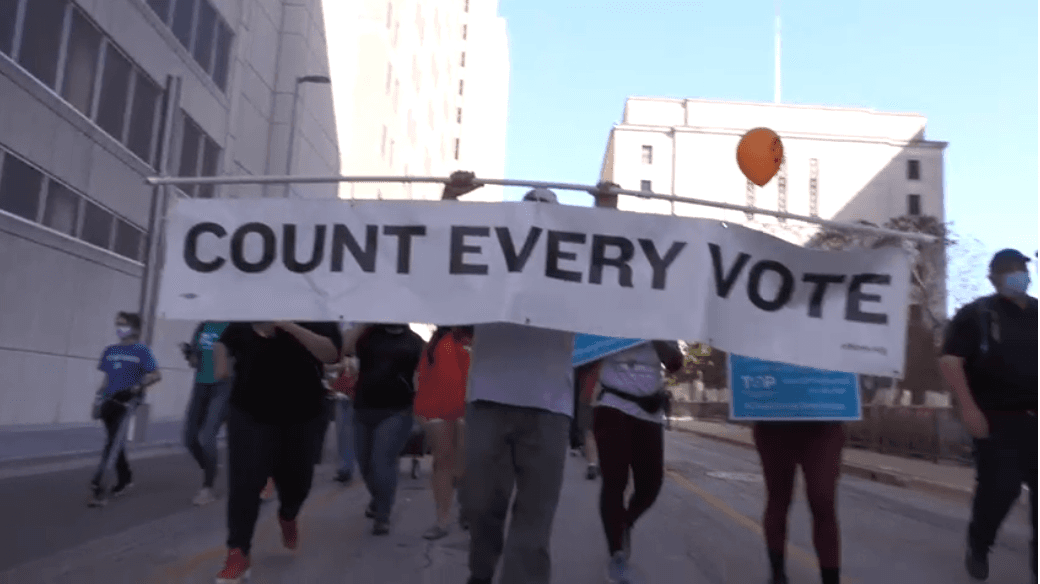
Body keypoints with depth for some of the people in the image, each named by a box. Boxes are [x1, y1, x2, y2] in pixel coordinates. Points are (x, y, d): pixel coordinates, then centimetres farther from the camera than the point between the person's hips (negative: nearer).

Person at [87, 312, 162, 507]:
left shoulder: (141, 351, -4)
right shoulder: (110, 351, 14)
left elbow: (156, 375, -8)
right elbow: (107, 377, 21)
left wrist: (137, 387, -20)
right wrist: (100, 396, 10)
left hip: (128, 403, -6)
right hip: (111, 402, 6)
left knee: (112, 443, -13)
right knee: (114, 442, 13)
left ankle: (97, 486, -16)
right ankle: (125, 478, 29)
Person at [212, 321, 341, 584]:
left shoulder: (318, 318, -8)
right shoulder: (246, 321, 2)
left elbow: (330, 354, -25)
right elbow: (223, 343, 18)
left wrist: (290, 326, -32)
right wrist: (221, 366, -4)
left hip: (301, 418, 0)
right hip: (249, 415, 1)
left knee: (296, 480, 15)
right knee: (244, 483, -9)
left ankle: (287, 517, 48)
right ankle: (238, 553, -2)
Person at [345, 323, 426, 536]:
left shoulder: (414, 341, 2)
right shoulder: (370, 333, 6)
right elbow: (347, 347, -9)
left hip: (396, 412, -3)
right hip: (364, 410, 3)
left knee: (382, 464, -11)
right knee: (366, 464, 15)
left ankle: (382, 516, 8)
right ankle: (378, 499, 44)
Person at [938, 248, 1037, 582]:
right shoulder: (976, 314, -1)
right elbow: (949, 361, -9)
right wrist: (969, 408, -17)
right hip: (998, 419, -4)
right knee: (998, 488, -3)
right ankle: (978, 548, 22)